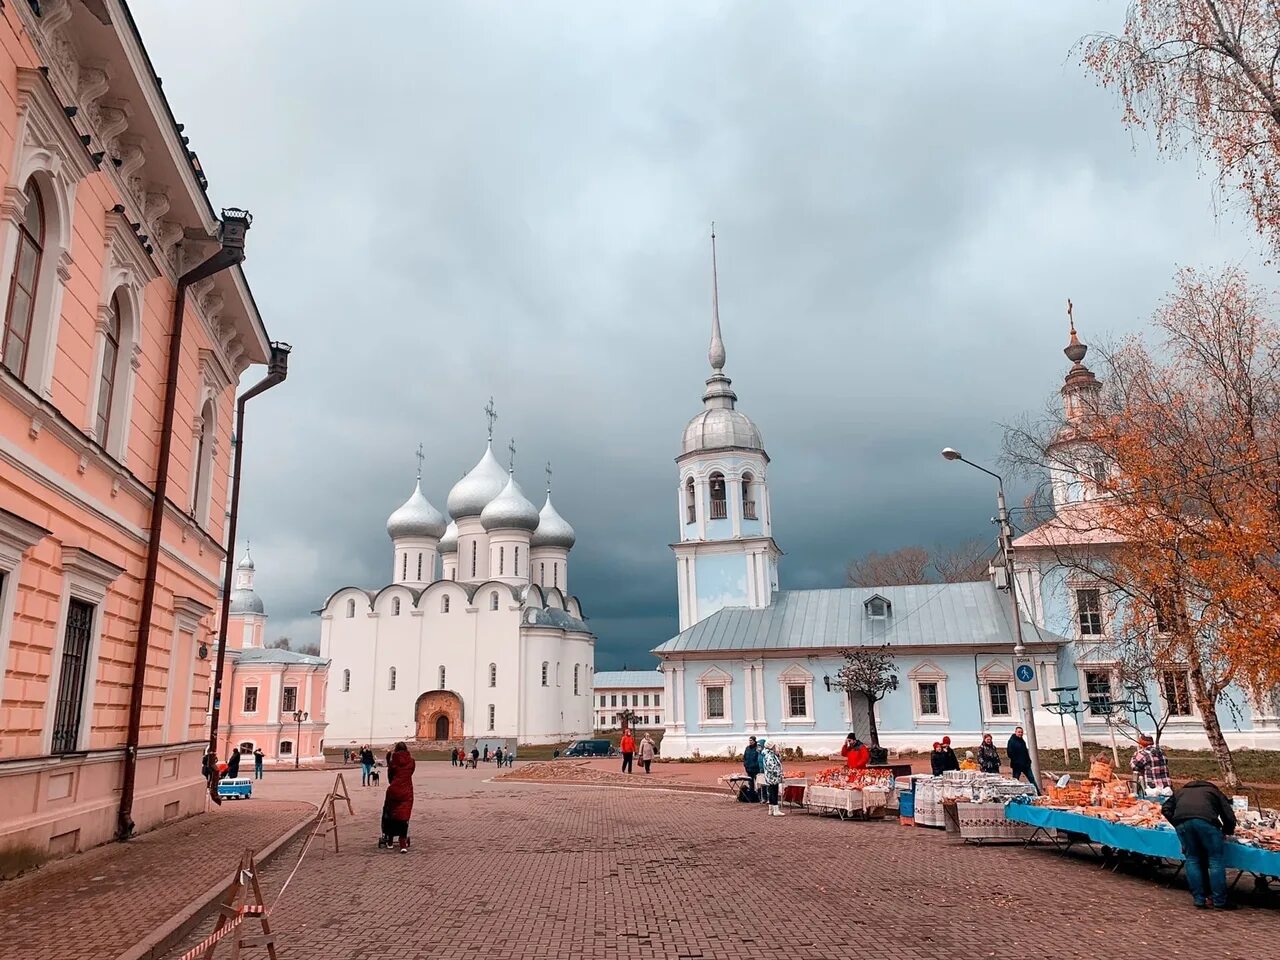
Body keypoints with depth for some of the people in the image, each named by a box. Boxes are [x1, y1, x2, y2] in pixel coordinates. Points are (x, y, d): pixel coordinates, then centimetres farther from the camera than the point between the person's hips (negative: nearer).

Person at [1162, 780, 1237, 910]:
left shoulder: (1181, 791, 39)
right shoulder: (1215, 792, 33)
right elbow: (1229, 817, 22)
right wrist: (1224, 832, 38)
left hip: (1181, 821, 2)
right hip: (1206, 820, -2)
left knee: (1192, 860, 14)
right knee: (1215, 860, 9)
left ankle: (1199, 901, 15)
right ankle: (1220, 902, 12)